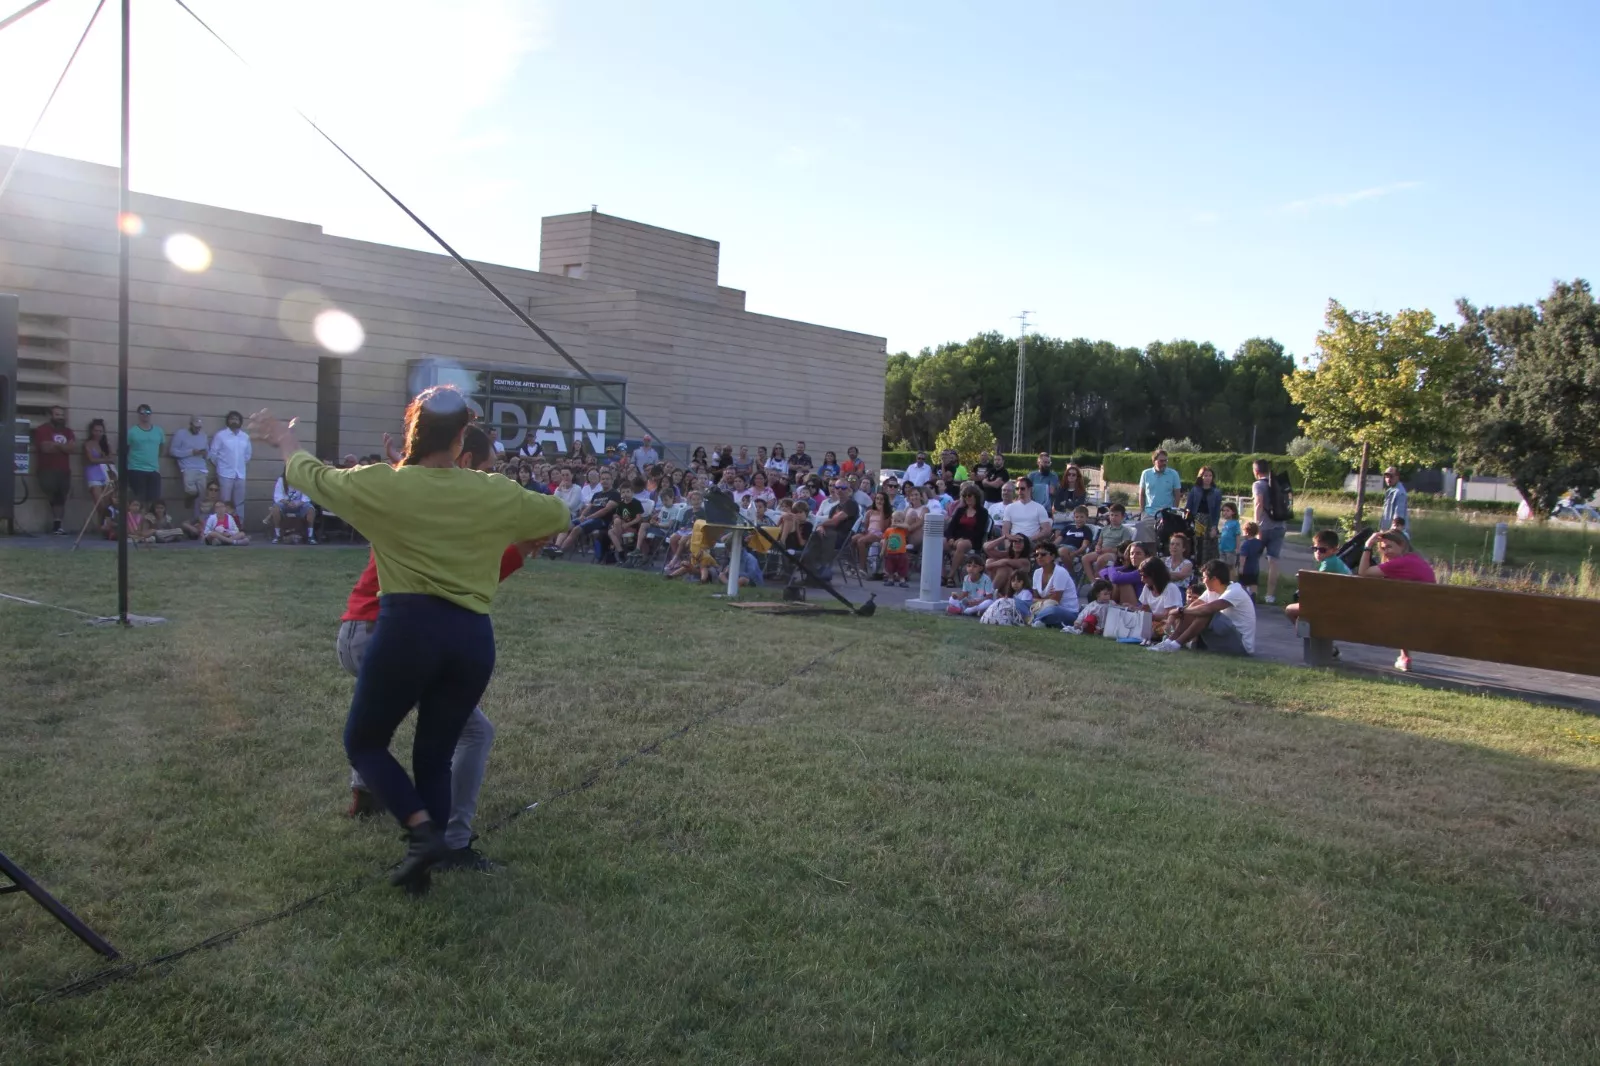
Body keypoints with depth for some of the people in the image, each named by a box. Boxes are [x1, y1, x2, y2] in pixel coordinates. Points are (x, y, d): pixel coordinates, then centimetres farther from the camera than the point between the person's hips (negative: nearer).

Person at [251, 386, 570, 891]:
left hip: (409, 627, -3)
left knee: (363, 742, 16)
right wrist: (512, 534, 38)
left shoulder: (382, 485, 1)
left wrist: (284, 440, 38)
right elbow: (558, 514, 22)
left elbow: (313, 475, 19)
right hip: (473, 637, 3)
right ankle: (421, 866, 19)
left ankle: (422, 829, -3)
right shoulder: (495, 493, 7)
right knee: (435, 755, 17)